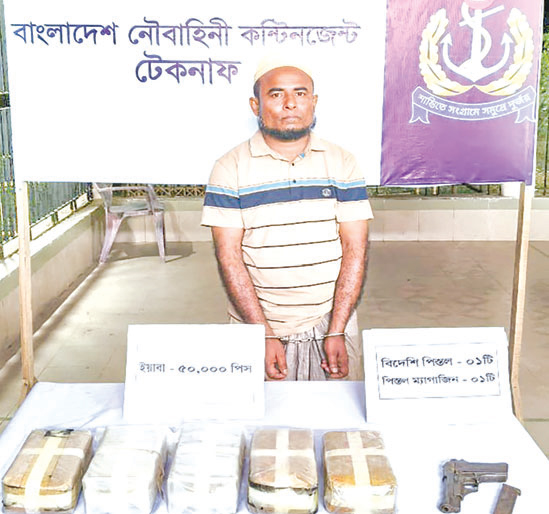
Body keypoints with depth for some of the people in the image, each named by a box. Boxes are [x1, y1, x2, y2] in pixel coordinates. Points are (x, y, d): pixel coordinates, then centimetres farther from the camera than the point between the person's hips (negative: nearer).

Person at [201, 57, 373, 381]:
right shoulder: (231, 168, -3)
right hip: (255, 328, -1)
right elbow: (228, 255, -7)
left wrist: (336, 332, -11)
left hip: (331, 321, 2)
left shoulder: (342, 163, 2)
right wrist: (264, 335, -14)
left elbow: (355, 249, -3)